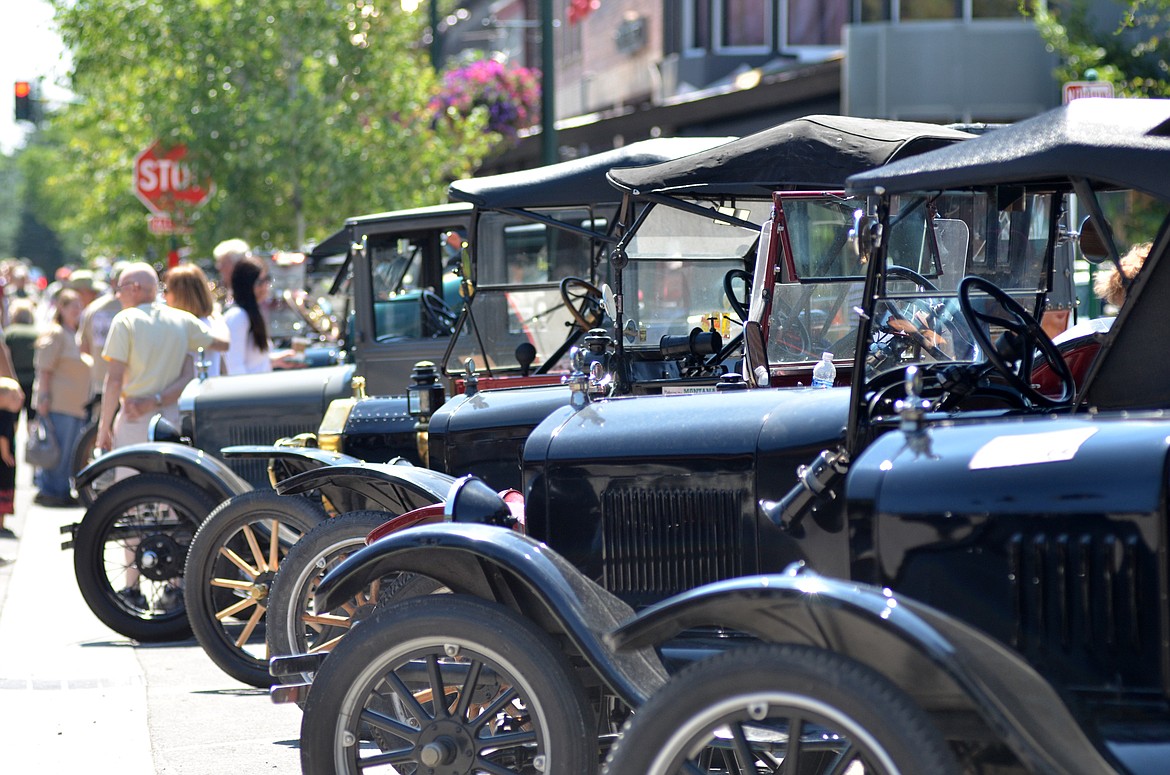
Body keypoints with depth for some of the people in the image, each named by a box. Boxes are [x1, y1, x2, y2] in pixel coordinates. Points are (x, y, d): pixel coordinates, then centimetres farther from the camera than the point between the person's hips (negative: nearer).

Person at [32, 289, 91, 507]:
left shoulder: (77, 335, 21)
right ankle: (48, 492, -6)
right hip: (59, 404, -9)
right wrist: (44, 397, -18)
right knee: (58, 450, -10)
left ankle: (62, 492, 12)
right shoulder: (56, 334, -6)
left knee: (70, 452, 8)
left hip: (76, 405, 9)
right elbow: (44, 369, -11)